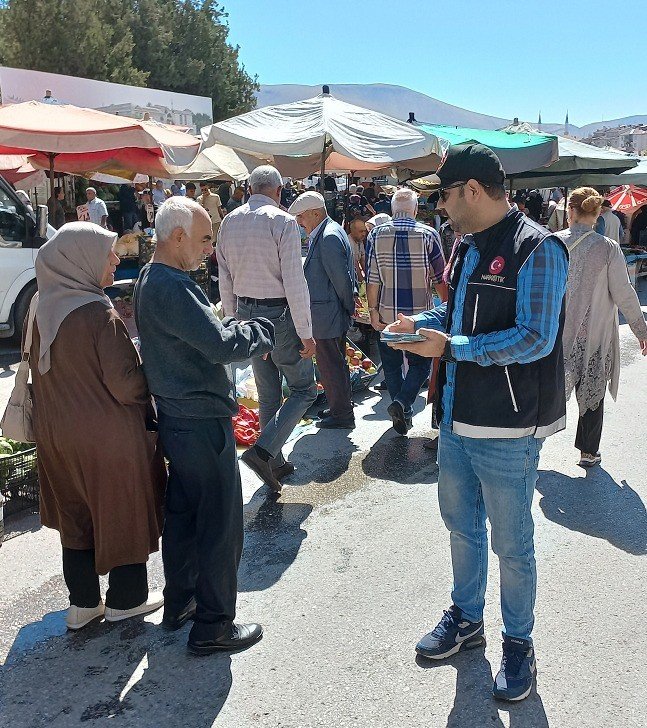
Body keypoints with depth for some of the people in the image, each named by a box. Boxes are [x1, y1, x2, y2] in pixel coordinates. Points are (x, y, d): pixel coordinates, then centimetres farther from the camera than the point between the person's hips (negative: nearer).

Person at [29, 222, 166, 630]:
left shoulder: (43, 308, 0)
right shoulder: (99, 314, -22)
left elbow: (40, 369, 12)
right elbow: (126, 383, -21)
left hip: (57, 433, 7)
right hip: (108, 438, -7)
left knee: (76, 515, 19)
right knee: (123, 513, 11)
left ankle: (82, 602, 31)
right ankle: (126, 599, 27)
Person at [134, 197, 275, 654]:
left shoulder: (150, 279, 11)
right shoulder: (172, 287, -22)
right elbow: (220, 343, -28)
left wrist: (242, 334, 1)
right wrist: (261, 332, -10)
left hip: (175, 417, 10)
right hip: (202, 423, -10)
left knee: (182, 514, 21)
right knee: (220, 525, 2)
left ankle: (180, 603, 36)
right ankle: (213, 626, 14)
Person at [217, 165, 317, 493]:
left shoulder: (229, 222, 5)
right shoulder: (282, 221, -14)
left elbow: (225, 281, 10)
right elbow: (294, 282, -17)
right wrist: (305, 333, -13)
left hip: (246, 313, 7)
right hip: (279, 313, -6)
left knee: (267, 393, 17)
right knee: (304, 389, 6)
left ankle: (276, 464, 26)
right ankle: (263, 451, -9)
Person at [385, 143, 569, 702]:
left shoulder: (536, 249, -16)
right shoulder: (468, 246, 9)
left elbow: (535, 339, -24)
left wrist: (449, 347, -23)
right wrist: (420, 323, 3)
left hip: (508, 429, -8)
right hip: (458, 417, 8)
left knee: (512, 544, 8)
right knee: (461, 525, 21)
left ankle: (519, 644, 30)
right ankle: (466, 619, 42)